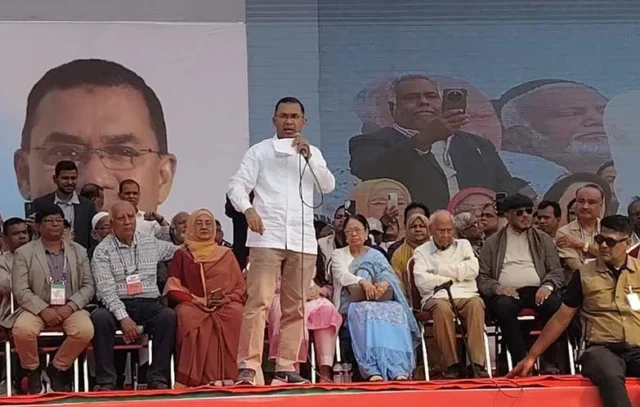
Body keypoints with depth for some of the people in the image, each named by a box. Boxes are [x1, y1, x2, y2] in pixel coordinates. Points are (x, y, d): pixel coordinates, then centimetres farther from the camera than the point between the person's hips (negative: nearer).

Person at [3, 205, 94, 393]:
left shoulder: (79, 251, 12)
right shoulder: (24, 253, 4)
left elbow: (88, 286, 6)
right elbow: (20, 290, -4)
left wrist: (70, 307, -12)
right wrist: (43, 310, -19)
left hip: (70, 308, 2)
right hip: (36, 308, -2)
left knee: (85, 330, -31)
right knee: (22, 330, -34)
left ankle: (57, 368, -4)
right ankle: (32, 370, -3)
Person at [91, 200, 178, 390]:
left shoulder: (151, 242, 14)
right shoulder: (102, 251, 0)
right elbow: (106, 289, -12)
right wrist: (123, 318, -23)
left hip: (148, 305, 3)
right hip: (116, 306, -2)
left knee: (168, 316, -29)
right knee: (99, 318, -34)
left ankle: (157, 378, -24)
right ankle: (106, 380, -26)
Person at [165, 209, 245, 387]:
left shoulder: (226, 254, 20)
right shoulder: (181, 255, 16)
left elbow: (240, 287, 14)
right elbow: (173, 288, 7)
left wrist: (226, 299, -8)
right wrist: (196, 300, -10)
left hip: (225, 305, 1)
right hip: (192, 305, -1)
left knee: (235, 314, -34)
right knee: (186, 315, -37)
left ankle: (226, 376, -35)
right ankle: (194, 378, -40)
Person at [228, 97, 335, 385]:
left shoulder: (312, 153, 17)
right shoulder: (260, 151, 6)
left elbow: (328, 186, 3)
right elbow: (237, 185, -1)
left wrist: (309, 156, -9)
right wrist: (248, 209, -20)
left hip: (302, 240, 4)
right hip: (267, 237, -4)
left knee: (295, 307, 5)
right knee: (259, 301, -13)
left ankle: (285, 367, 11)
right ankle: (248, 366, -14)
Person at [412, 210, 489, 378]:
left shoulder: (463, 245, 24)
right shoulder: (421, 251, 16)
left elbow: (473, 269, 3)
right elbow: (423, 282, -3)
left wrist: (439, 269, 3)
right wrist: (455, 277, 3)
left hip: (465, 295, 2)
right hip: (437, 297, -2)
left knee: (476, 303, -34)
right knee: (442, 308, -38)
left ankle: (477, 363, -38)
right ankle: (452, 365, -32)